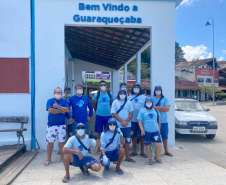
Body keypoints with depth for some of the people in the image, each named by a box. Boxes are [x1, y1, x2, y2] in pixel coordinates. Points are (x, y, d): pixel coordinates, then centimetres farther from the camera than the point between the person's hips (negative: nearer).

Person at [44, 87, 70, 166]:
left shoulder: (64, 101, 6)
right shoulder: (50, 101, 1)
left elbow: (67, 109, -10)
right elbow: (50, 110, -15)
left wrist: (58, 107, -15)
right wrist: (61, 111, -9)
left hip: (62, 125, 2)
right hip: (51, 125, -1)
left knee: (61, 141, 9)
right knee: (50, 142, 1)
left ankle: (62, 156, 26)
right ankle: (48, 159, 11)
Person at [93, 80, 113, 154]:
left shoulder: (110, 94, 4)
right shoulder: (96, 94, -2)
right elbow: (94, 105, 9)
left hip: (108, 115, 2)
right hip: (99, 116, -1)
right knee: (99, 132, 5)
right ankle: (99, 148, 15)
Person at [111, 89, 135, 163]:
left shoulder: (129, 102, 7)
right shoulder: (115, 102, 0)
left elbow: (131, 113, 3)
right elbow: (114, 114, -6)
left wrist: (126, 122, -11)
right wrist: (122, 121, -13)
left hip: (127, 125, 2)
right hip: (118, 125, -2)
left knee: (127, 141, 9)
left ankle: (127, 157, 18)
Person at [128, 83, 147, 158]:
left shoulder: (143, 97, 6)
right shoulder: (130, 97, 10)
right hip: (132, 120, 2)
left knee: (142, 136, 2)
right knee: (133, 136, 7)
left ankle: (142, 151, 14)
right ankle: (134, 151, 19)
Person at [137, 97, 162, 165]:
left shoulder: (155, 110, 13)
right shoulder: (142, 111, 4)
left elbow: (159, 120, 18)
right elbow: (139, 121, 0)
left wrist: (159, 129, 12)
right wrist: (142, 129, -10)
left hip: (155, 131, 2)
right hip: (146, 131, -2)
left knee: (159, 145, -6)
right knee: (148, 145, 7)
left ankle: (157, 157, 20)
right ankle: (150, 159, 23)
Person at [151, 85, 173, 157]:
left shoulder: (165, 99, 6)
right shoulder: (152, 99, 4)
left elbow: (167, 108, -6)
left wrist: (157, 108, -11)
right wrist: (162, 107, -9)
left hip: (164, 121, 2)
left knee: (165, 136, 12)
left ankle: (166, 151, 27)